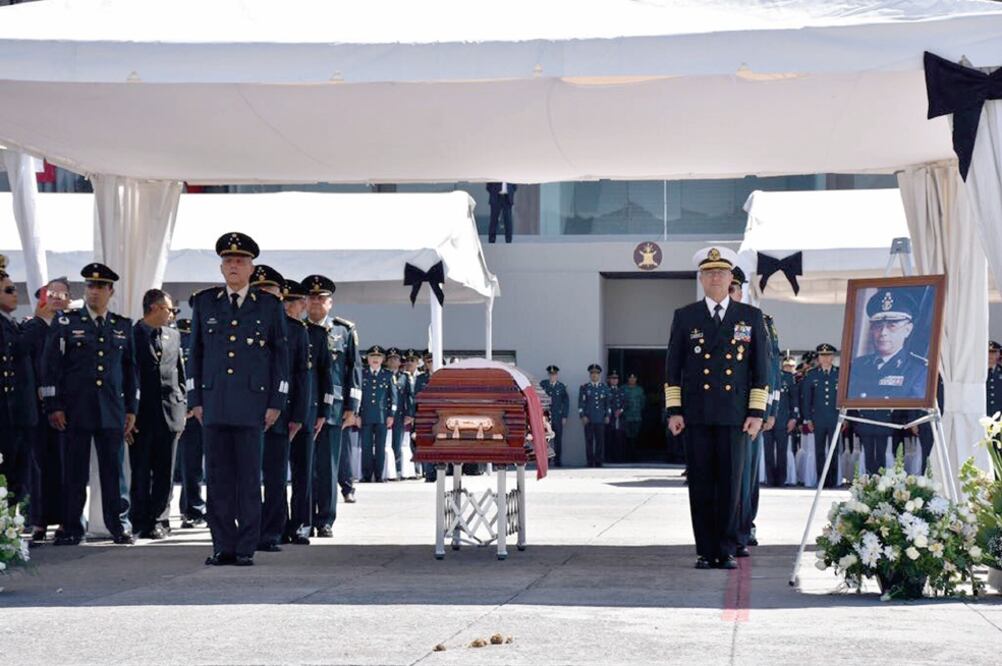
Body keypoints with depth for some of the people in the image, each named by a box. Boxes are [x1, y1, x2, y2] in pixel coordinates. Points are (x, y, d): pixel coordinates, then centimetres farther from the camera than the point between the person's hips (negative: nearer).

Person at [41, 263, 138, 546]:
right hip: (75, 412, -2)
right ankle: (72, 529, 6)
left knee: (114, 471, 3)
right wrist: (54, 406, -5)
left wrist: (131, 409, 10)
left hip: (112, 412, 2)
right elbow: (51, 366, 2)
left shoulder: (123, 326, 12)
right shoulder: (66, 323, 4)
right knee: (74, 472, 0)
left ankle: (119, 525, 9)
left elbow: (130, 370, 15)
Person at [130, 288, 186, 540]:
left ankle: (159, 520, 10)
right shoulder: (131, 335, -2)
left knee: (164, 472, 5)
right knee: (140, 471, 1)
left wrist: (182, 407, 10)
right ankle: (140, 521, 7)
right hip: (141, 413, -4)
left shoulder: (173, 336, 14)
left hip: (169, 413, 4)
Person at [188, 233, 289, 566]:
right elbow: (195, 352, 12)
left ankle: (246, 548, 3)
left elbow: (281, 355, 6)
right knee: (218, 476, 2)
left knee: (249, 477, -1)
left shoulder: (269, 306, 5)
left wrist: (276, 403, 0)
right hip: (214, 404, 2)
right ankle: (223, 546, 7)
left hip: (252, 404, -2)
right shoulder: (205, 302, 11)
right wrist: (195, 399, 6)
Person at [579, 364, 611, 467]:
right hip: (588, 419, -1)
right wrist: (582, 416, -8)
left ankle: (599, 462, 4)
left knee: (600, 440, -1)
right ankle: (590, 462, 2)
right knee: (589, 441, -1)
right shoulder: (584, 387, 5)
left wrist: (607, 416, 4)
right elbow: (581, 403, 2)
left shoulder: (605, 388, 12)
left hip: (600, 419, 1)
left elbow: (608, 403, 14)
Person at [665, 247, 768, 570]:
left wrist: (757, 413, 0)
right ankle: (706, 552, 7)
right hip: (697, 416, 0)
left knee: (731, 483, -2)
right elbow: (673, 368, 9)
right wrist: (673, 411, 1)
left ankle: (727, 551, 5)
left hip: (735, 415, 0)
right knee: (701, 485, 1)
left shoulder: (751, 317, 8)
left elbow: (761, 368, 7)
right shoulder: (685, 317, 9)